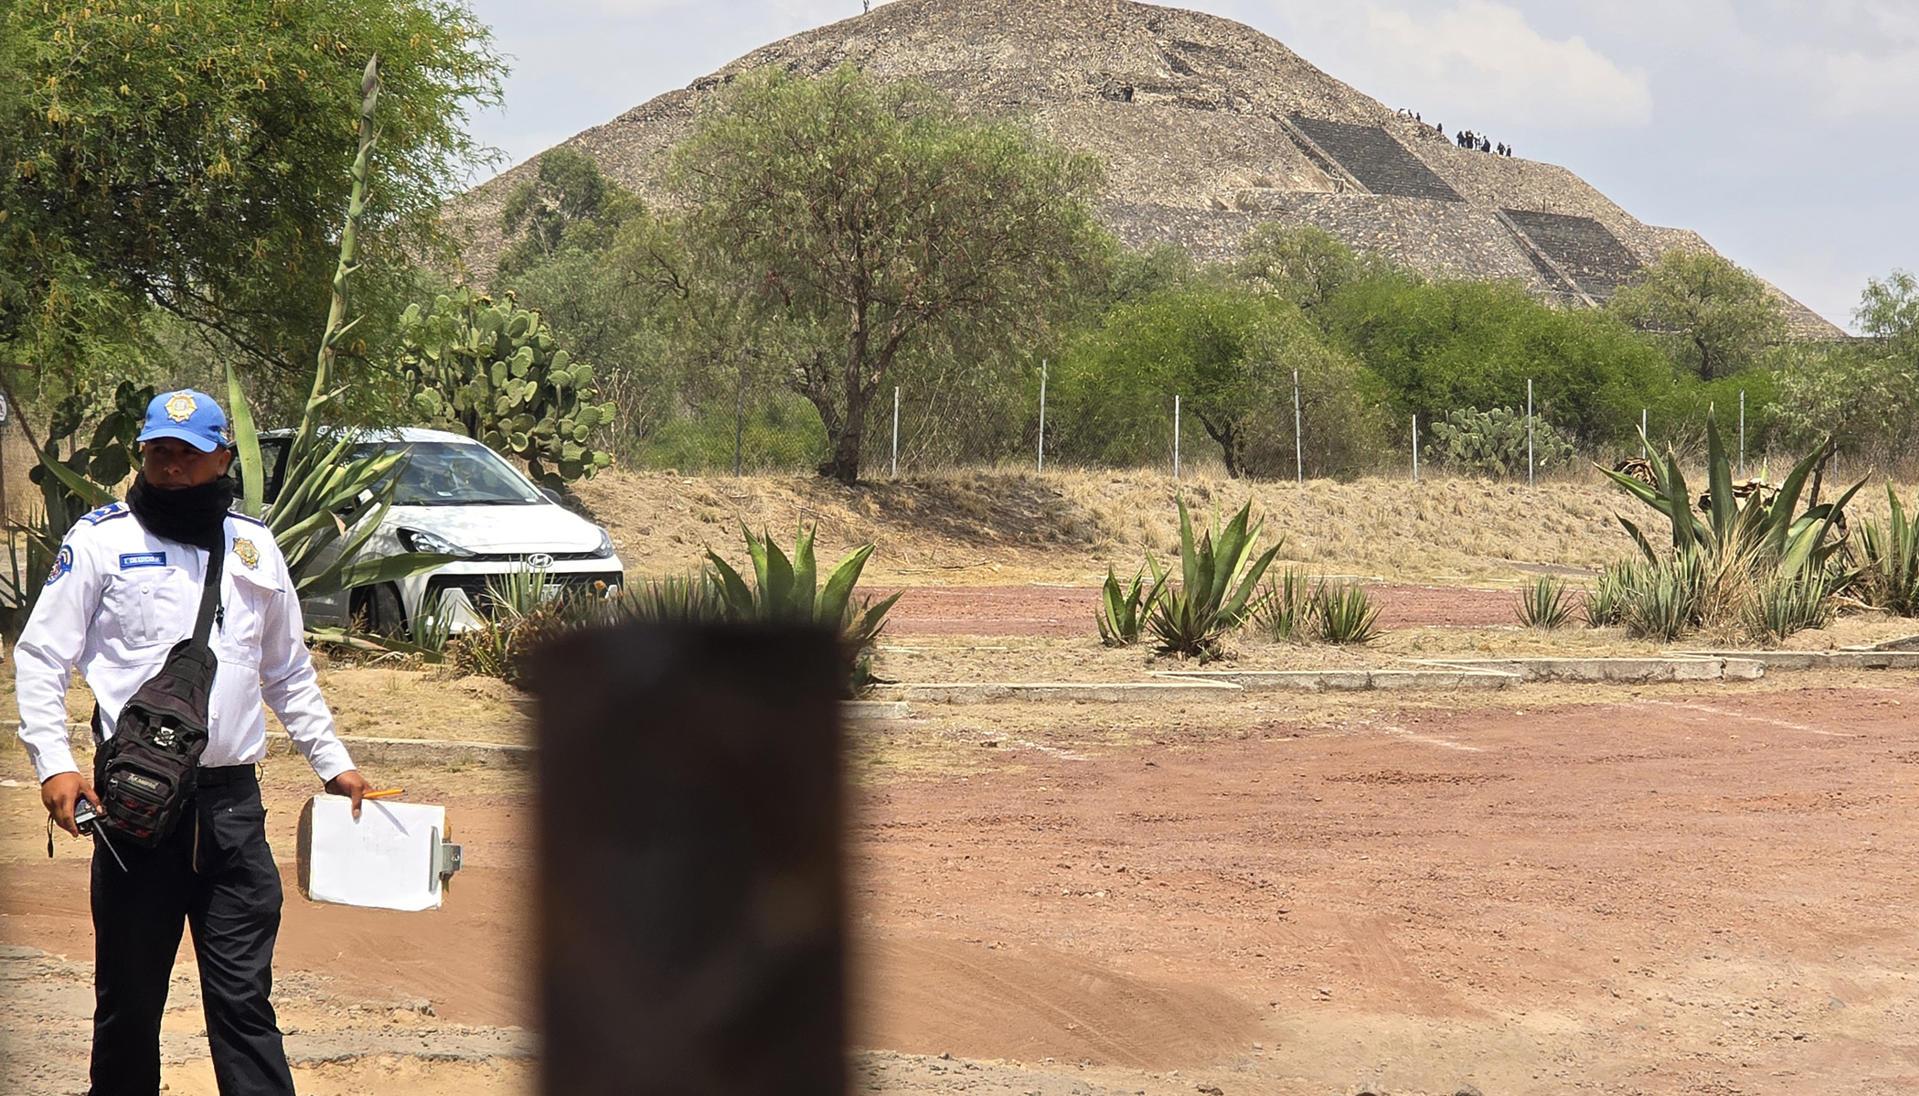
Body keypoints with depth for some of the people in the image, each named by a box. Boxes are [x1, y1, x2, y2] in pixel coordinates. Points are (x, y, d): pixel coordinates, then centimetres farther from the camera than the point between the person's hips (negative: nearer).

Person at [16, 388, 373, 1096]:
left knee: (244, 997, -1)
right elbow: (39, 658, 1)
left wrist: (334, 765, 20)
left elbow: (290, 674, 25)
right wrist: (54, 765, -11)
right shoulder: (101, 539, 3)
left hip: (233, 803, 2)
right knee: (129, 997, 5)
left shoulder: (254, 547, 14)